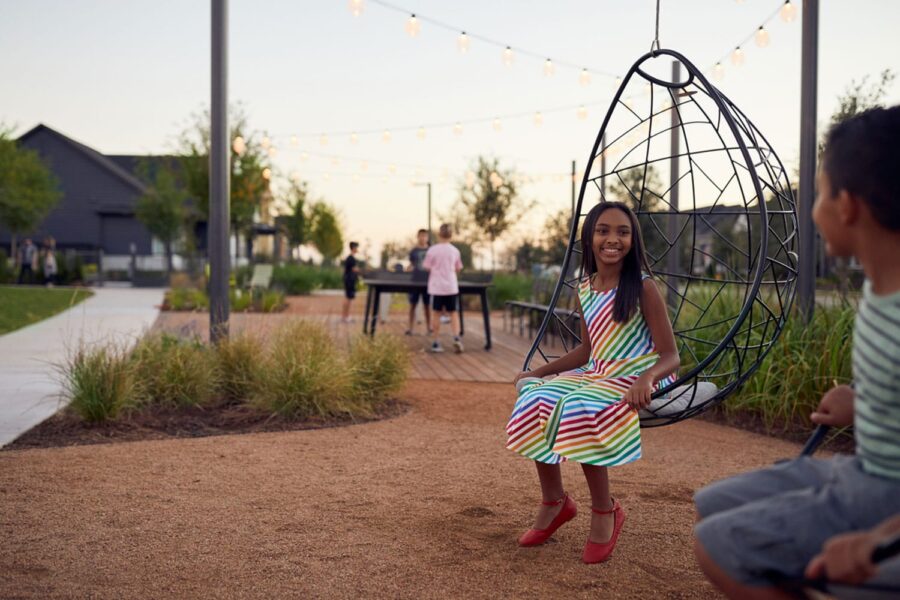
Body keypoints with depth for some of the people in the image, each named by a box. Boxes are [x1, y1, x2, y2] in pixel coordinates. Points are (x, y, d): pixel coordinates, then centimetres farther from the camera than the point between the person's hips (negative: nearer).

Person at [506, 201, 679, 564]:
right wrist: (537, 372, 12)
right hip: (596, 374, 7)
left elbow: (669, 356, -13)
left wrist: (647, 378, -35)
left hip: (637, 378, -6)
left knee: (579, 409, -33)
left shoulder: (643, 288, -11)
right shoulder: (585, 290, 8)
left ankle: (605, 512, -12)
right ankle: (554, 502, 3)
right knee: (536, 402, -17)